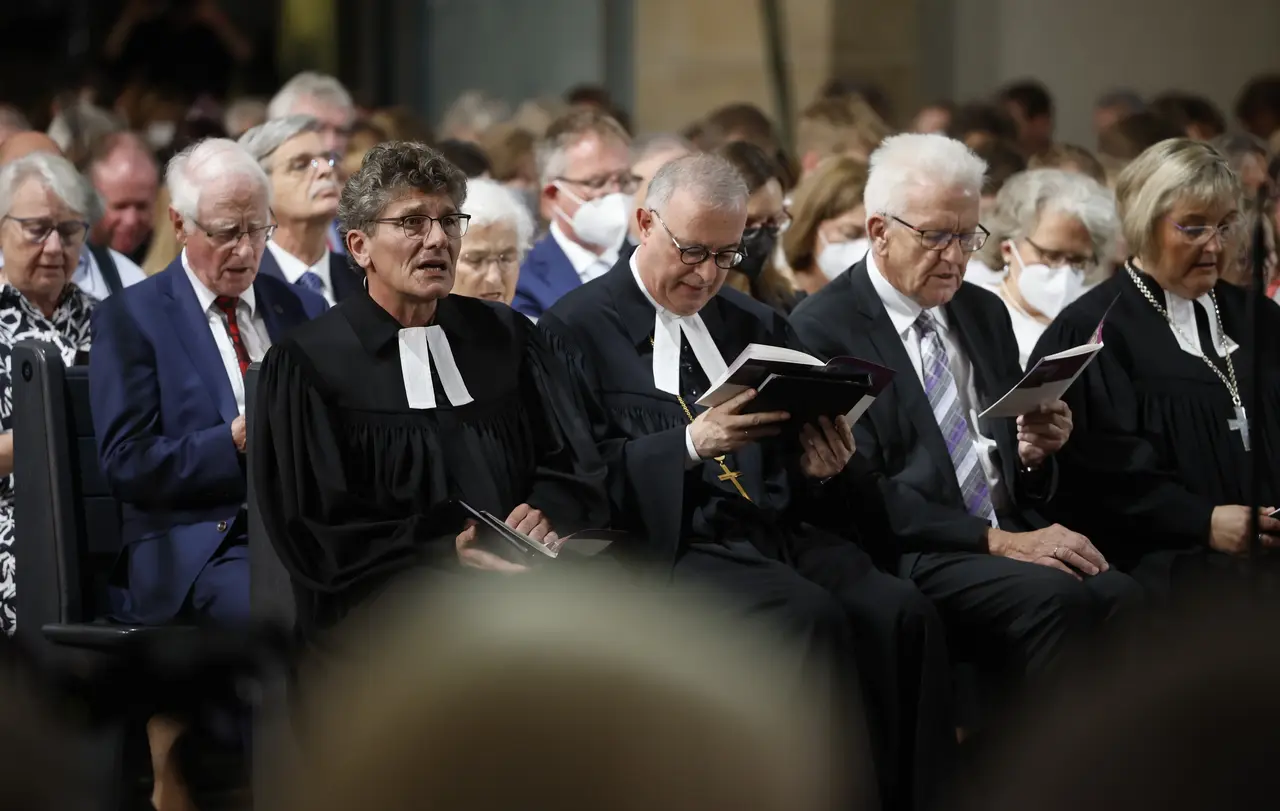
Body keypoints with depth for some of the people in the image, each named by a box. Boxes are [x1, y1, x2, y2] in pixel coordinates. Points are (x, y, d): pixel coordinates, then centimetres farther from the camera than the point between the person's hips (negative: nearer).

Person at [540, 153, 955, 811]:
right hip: (674, 542, -5)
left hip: (783, 527, 5)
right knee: (813, 616, -33)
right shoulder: (577, 329, 5)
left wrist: (819, 465, -4)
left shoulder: (757, 325, 23)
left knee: (900, 610, -24)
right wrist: (690, 445, -20)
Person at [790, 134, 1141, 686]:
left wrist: (1034, 451, 1)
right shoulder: (823, 329, -1)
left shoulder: (985, 314, 21)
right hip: (913, 557, -6)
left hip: (1011, 535, 6)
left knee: (1117, 594, -27)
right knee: (1052, 596, -33)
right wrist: (995, 540, -18)